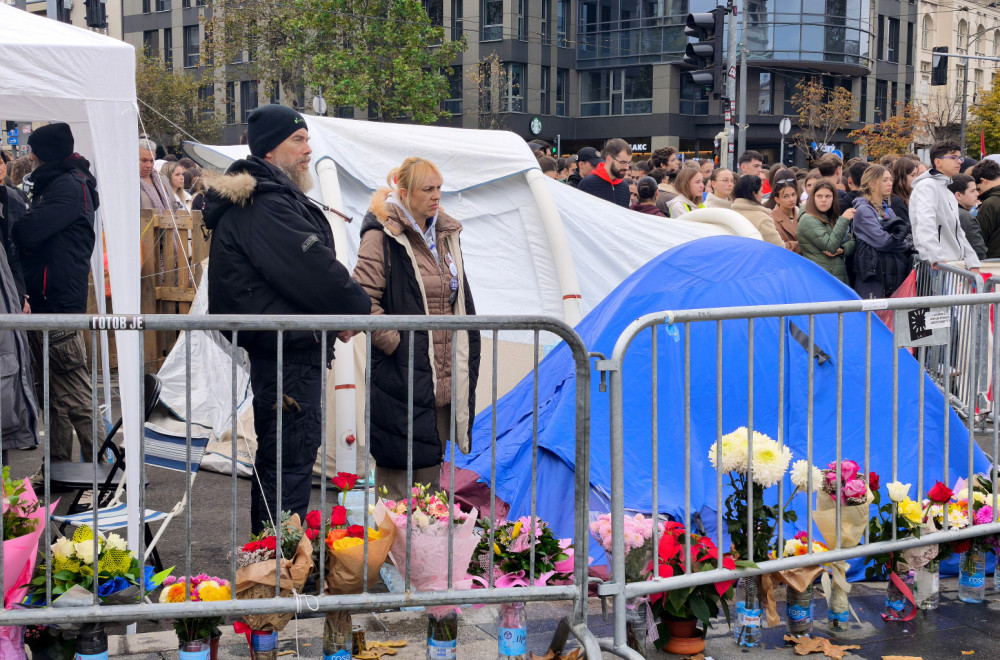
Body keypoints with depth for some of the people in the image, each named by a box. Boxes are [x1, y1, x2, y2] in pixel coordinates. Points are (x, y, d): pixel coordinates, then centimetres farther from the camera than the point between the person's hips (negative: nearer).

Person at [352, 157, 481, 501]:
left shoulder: (446, 235, 14)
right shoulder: (382, 237, -9)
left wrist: (464, 363, 17)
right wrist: (393, 342, -13)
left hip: (444, 378, 7)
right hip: (400, 374, -7)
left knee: (432, 465, 15)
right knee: (396, 464, -2)